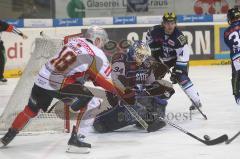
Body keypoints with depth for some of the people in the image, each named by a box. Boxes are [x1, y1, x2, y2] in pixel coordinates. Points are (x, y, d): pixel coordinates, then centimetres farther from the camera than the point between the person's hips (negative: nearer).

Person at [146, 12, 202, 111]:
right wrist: (154, 49, -2)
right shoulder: (156, 31, -20)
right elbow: (149, 37, 5)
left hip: (177, 57, -5)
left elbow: (183, 55, -34)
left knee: (182, 77, -23)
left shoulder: (178, 37, -33)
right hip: (162, 58, 5)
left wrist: (177, 71, -37)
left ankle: (196, 101, -20)